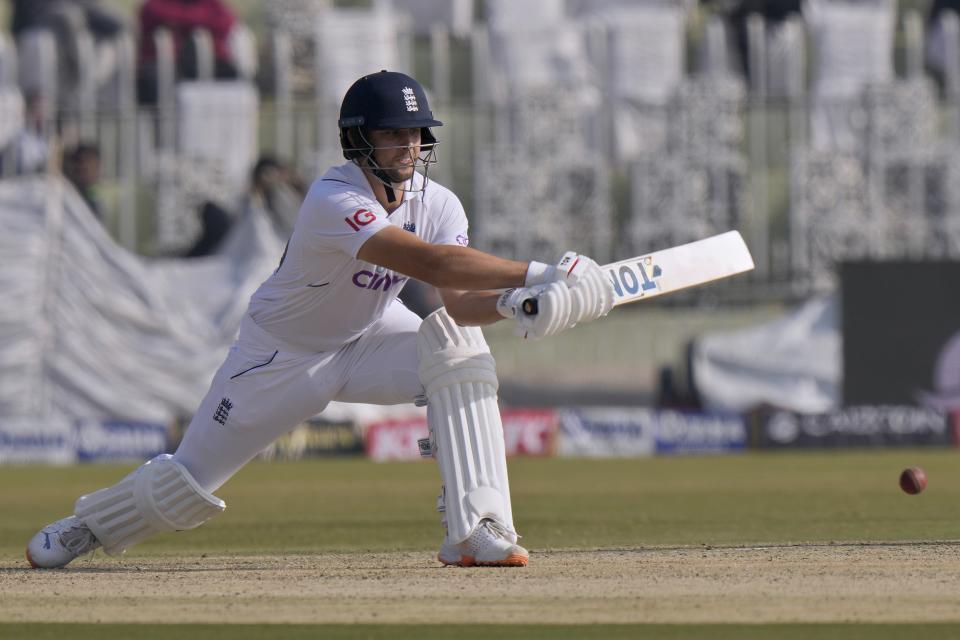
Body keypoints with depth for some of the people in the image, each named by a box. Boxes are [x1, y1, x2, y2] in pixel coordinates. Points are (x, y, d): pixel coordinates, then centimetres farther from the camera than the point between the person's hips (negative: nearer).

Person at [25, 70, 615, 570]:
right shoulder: (333, 202, -35)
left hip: (370, 338, 5)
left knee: (461, 348, -26)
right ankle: (91, 523, 35)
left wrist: (516, 304, -47)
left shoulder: (438, 204, -13)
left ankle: (477, 528, -26)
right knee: (188, 484, 1)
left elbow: (458, 300, -24)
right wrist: (538, 275, -51)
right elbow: (430, 264, -47)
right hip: (283, 355, -5)